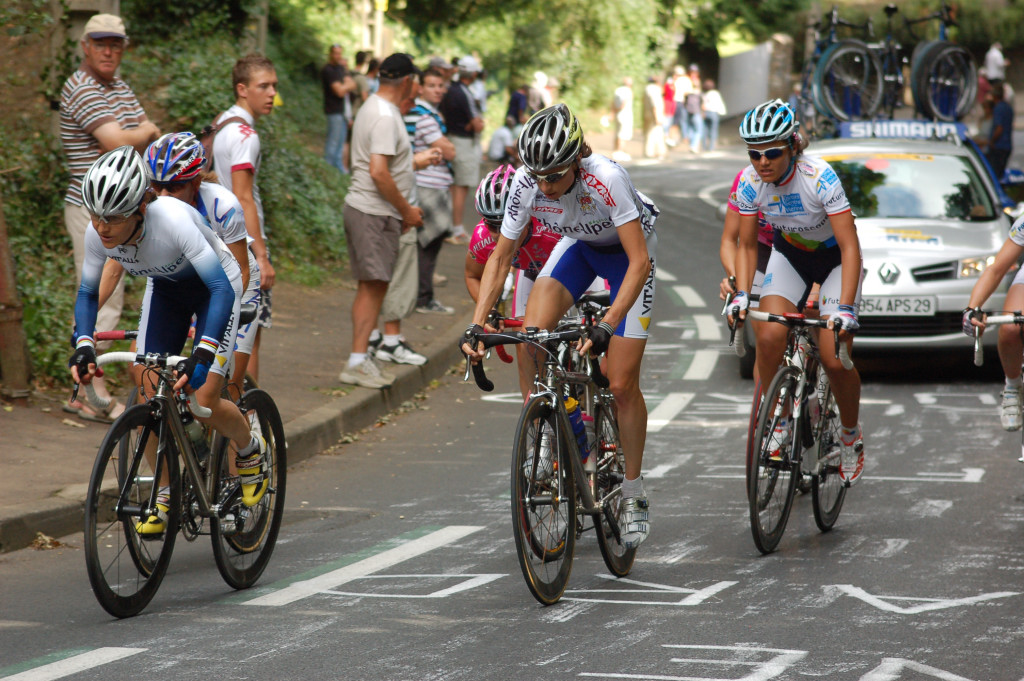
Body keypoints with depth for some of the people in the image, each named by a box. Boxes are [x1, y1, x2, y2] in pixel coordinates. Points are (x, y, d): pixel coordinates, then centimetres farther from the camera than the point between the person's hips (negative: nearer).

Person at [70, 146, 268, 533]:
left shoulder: (173, 220, -40)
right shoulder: (98, 234, -24)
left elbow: (222, 288, -41)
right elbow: (88, 292, -9)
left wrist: (203, 354, -51)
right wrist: (83, 345, -27)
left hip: (214, 286, -5)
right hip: (165, 289, 5)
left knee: (203, 404, -14)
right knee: (148, 393, -9)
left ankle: (251, 450, 18)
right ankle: (165, 495, 8)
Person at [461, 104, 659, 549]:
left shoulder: (606, 179, -39)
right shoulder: (526, 183, -26)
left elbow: (640, 261, -39)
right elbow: (501, 257, -15)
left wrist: (607, 326, -48)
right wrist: (476, 325, -25)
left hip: (626, 252, -4)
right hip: (578, 245, 4)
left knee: (621, 385, -8)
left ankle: (633, 495, 9)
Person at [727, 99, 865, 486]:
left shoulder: (820, 177, -32)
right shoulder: (749, 183, -19)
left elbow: (850, 247, -32)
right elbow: (747, 246, -7)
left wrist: (845, 308, -40)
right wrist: (741, 295, -23)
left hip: (835, 258, -3)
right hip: (790, 257, 3)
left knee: (834, 358, -14)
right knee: (769, 337, -22)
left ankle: (851, 436, 12)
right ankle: (777, 425, -1)